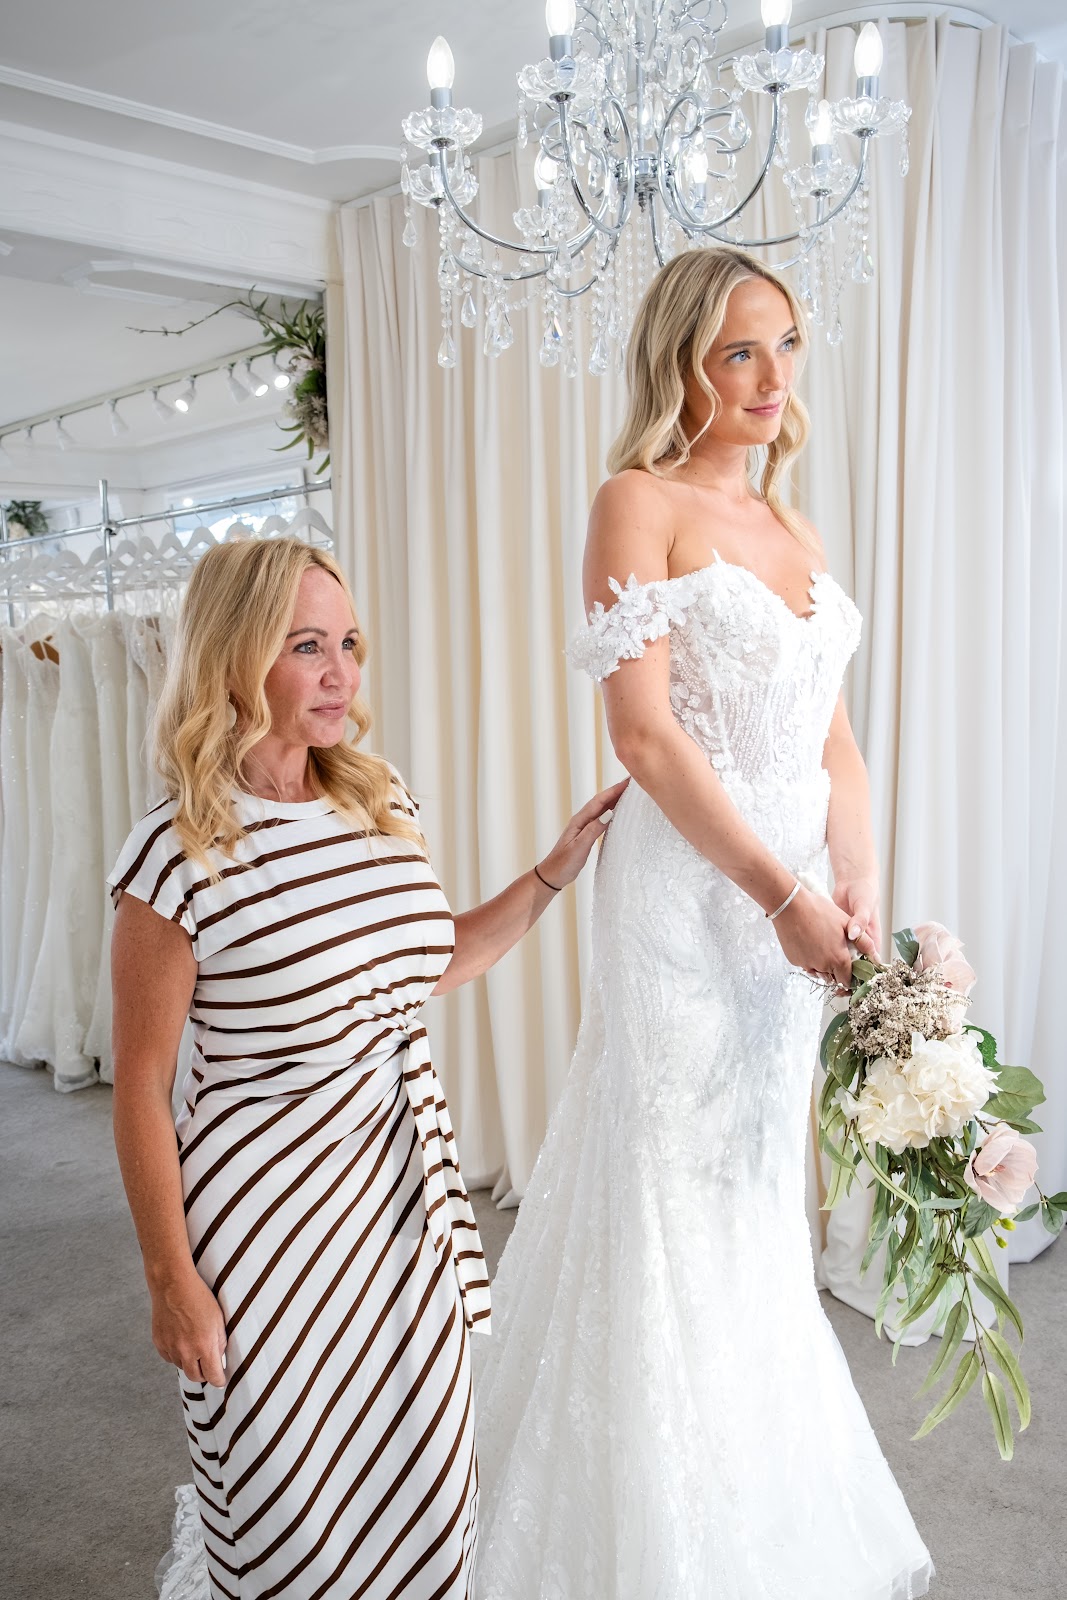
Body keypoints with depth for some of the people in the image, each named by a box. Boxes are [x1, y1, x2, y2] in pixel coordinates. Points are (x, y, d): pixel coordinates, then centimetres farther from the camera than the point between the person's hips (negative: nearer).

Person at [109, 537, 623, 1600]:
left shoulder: (385, 807, 1)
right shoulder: (180, 854, -17)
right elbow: (141, 1084, -11)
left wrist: (553, 873, 7)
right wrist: (171, 1280, -9)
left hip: (410, 1193, 6)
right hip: (270, 1215, -5)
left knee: (419, 1481, 18)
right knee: (294, 1506, 12)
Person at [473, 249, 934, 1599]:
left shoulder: (794, 533, 15)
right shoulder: (641, 502, -6)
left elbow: (834, 740, 12)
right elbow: (644, 731, -16)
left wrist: (856, 883, -4)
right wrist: (781, 896, -17)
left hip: (790, 893, 7)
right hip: (688, 884, -7)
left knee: (759, 1182, 17)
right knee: (674, 1195, 3)